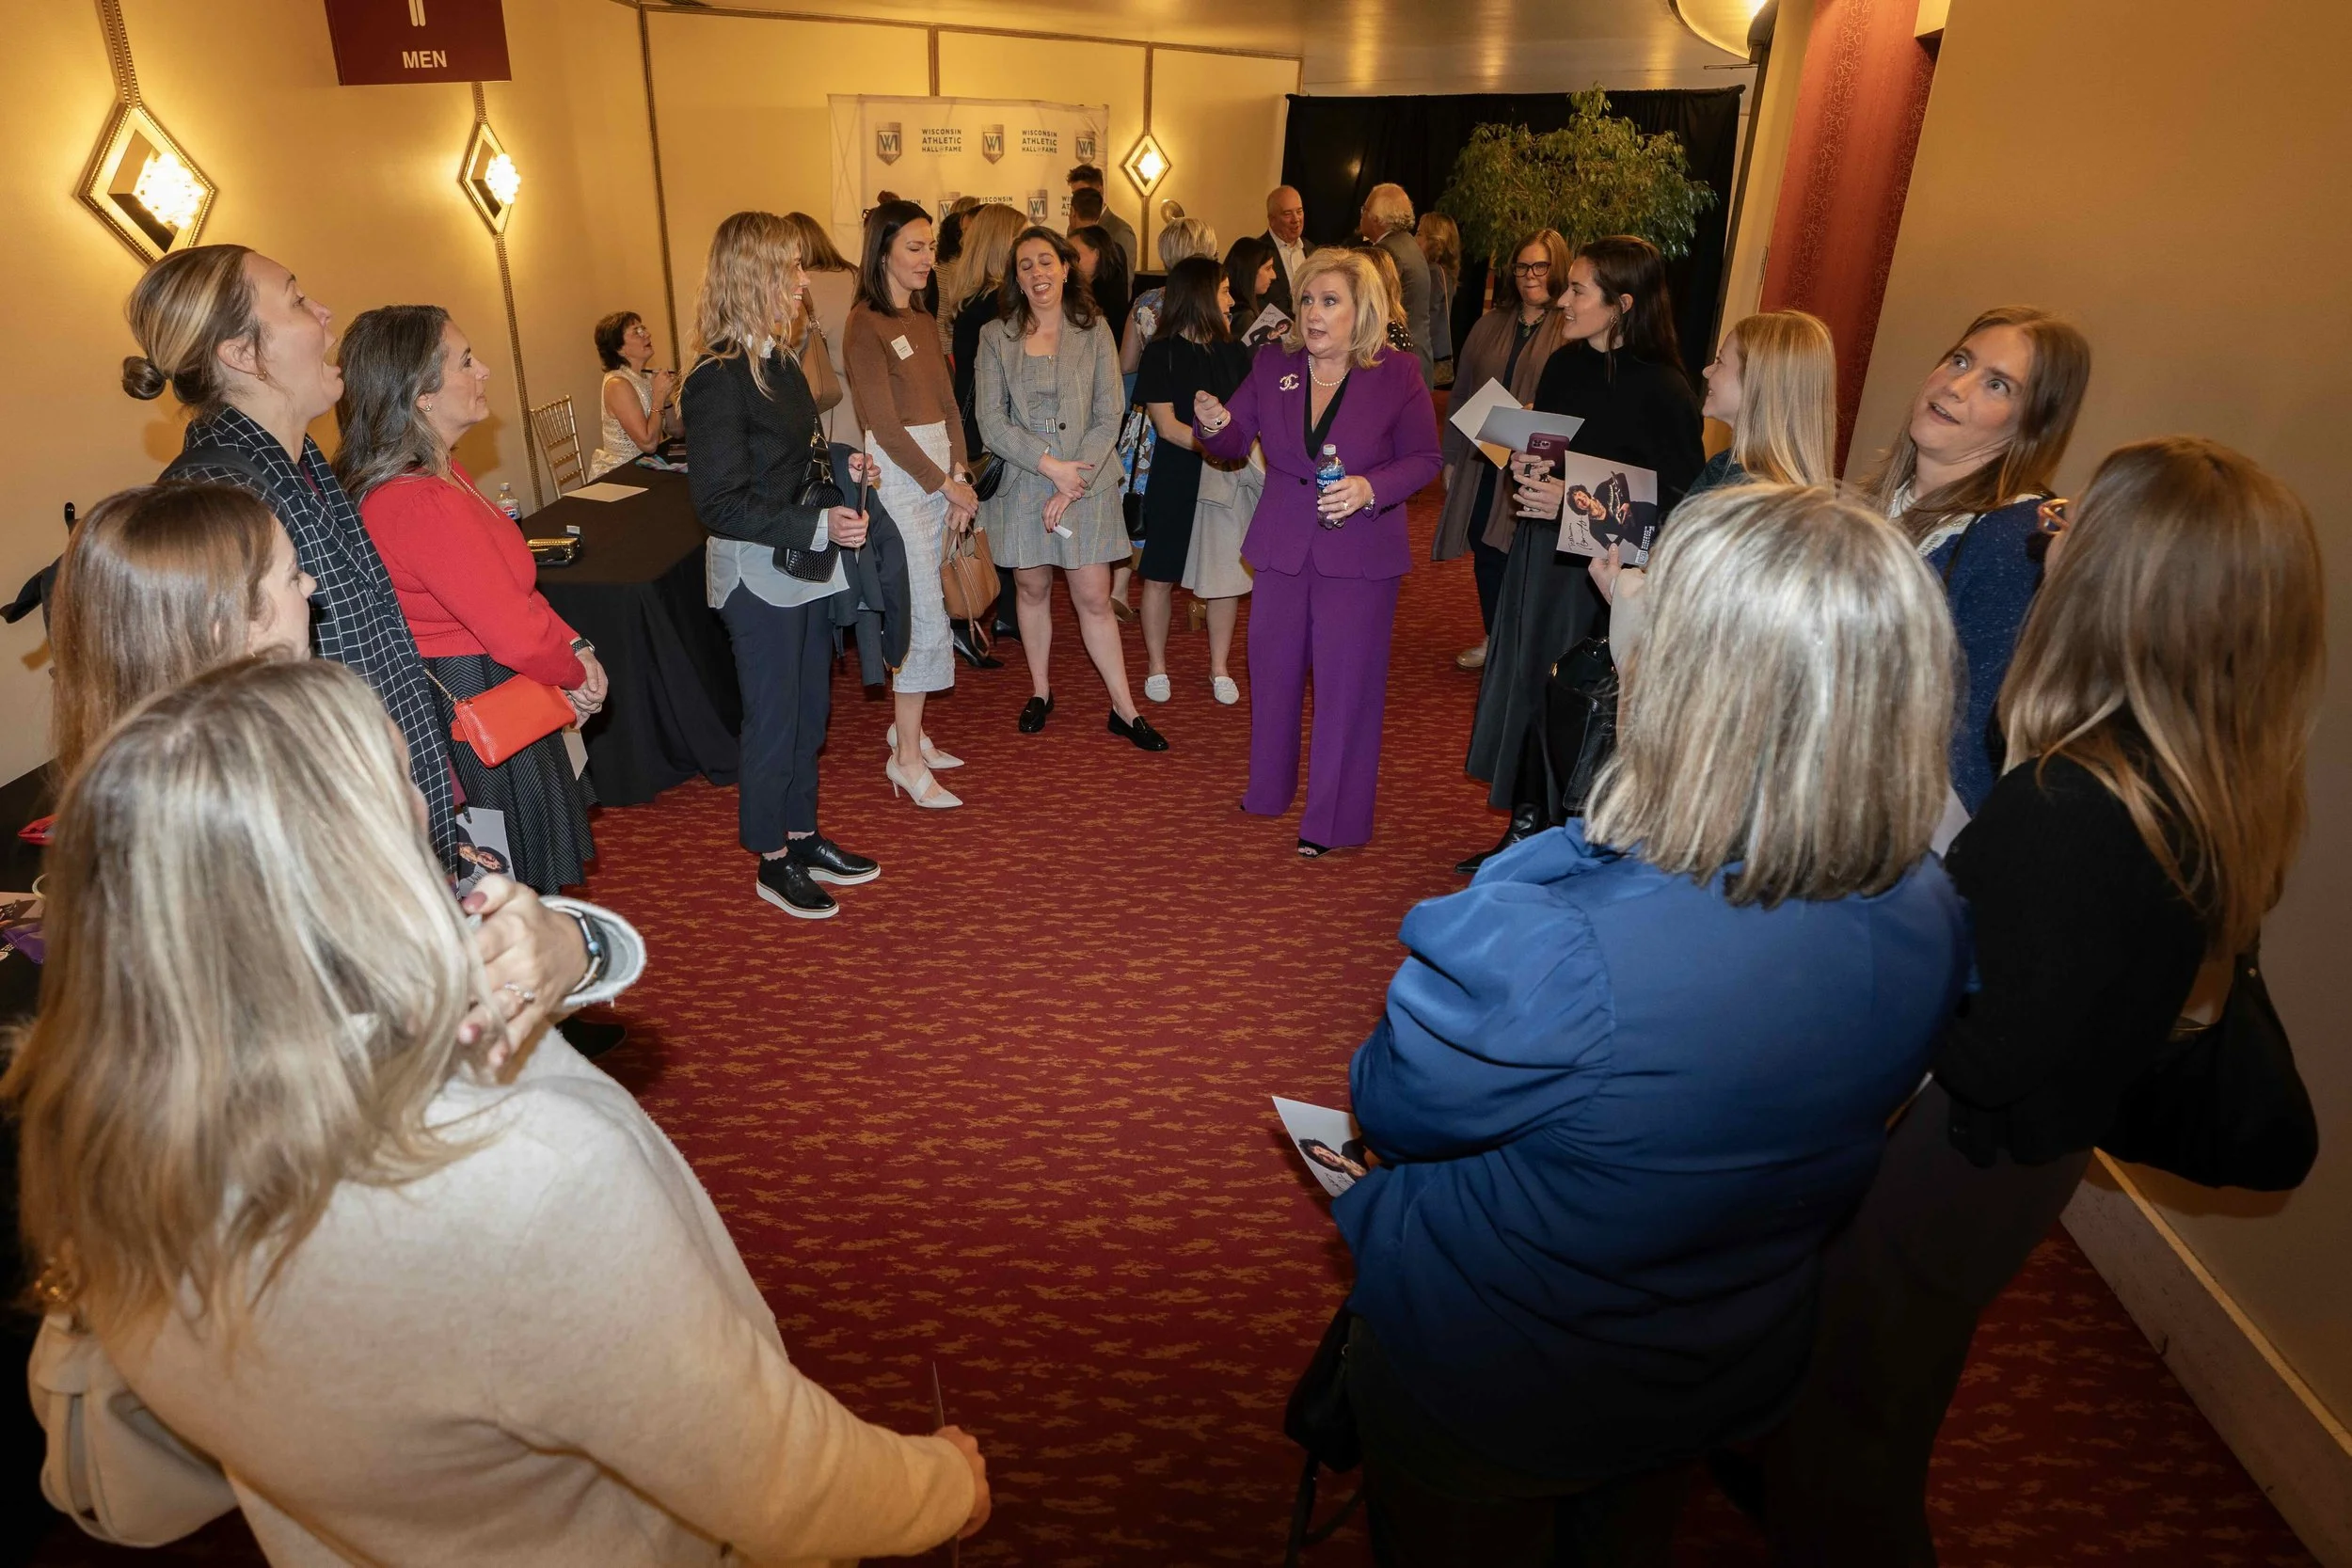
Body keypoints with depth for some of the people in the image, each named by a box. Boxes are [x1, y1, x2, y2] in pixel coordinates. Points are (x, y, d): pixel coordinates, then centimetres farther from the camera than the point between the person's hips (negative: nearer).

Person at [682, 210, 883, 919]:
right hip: (757, 575, -8)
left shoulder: (778, 359, 7)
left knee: (809, 712, 17)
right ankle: (774, 863, 21)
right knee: (773, 721, 5)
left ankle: (804, 838, 33)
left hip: (806, 566, 9)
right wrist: (817, 525, -27)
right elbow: (720, 503, -22)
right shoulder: (718, 379, -20)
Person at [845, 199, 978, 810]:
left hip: (940, 470, 8)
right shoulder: (866, 326, -11)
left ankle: (906, 729, 24)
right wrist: (947, 486, -12)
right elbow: (887, 427, -15)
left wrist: (960, 474, -2)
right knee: (927, 621, -7)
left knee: (917, 612, 12)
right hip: (898, 476, -8)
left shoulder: (923, 322, 14)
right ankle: (906, 758, 2)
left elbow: (948, 406, 12)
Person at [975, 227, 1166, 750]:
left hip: (1087, 484, -1)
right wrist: (1051, 465, -16)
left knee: (1094, 598, 0)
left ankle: (1124, 708, 9)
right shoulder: (996, 337, 1)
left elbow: (1109, 417, -5)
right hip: (1022, 484, 1)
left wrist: (1071, 487, -13)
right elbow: (991, 422, -5)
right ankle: (1040, 691, 30)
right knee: (1033, 588, 12)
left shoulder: (1093, 331, 0)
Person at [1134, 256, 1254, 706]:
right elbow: (1166, 424, -12)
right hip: (1175, 480, -4)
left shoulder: (1233, 352, 9)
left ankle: (1219, 670, 19)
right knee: (1161, 576, 4)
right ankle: (1157, 668, 20)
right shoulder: (1162, 353, -4)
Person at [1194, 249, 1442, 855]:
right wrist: (1214, 424, -18)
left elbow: (1424, 458, -4)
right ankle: (1268, 791, 36)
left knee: (1345, 681, 1)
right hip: (1283, 546, 4)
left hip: (1360, 552, -4)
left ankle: (1333, 820, 14)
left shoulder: (1397, 374, -8)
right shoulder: (1272, 363, 2)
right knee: (1272, 668, 15)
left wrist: (1370, 488, -21)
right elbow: (1236, 443, 6)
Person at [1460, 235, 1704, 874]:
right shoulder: (1564, 365, 8)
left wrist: (1580, 502, -21)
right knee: (1523, 685, 12)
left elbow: (1681, 505, -15)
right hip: (1539, 556, 7)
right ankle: (1524, 828, 27)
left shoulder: (1662, 391, -14)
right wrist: (1527, 470, 0)